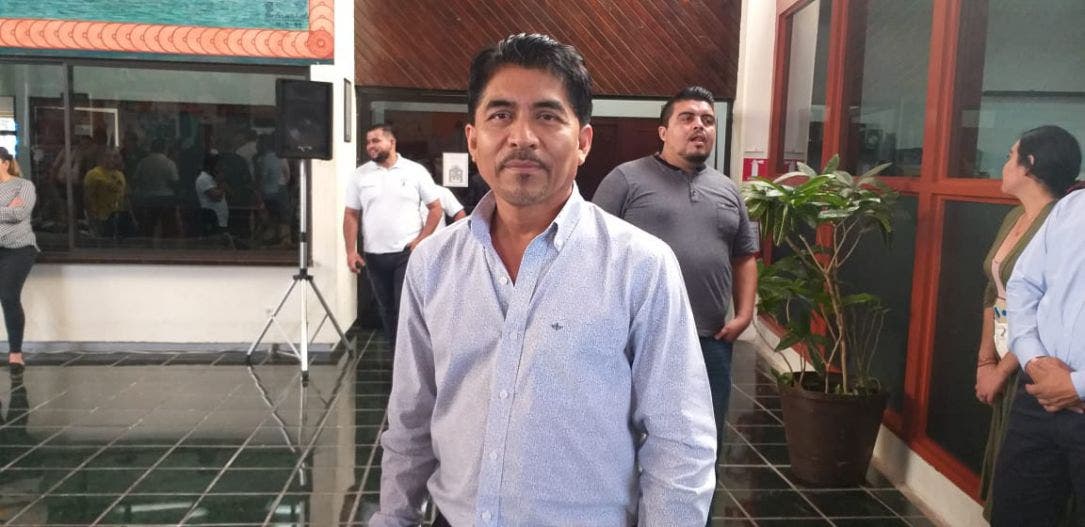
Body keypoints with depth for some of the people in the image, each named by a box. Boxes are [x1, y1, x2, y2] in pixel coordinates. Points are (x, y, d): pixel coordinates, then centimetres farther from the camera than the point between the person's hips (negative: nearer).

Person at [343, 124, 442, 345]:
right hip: (374, 256, 4)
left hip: (408, 253, -3)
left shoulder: (415, 171, -2)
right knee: (387, 310, 13)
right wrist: (351, 251, -4)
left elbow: (436, 208, 1)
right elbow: (351, 215, 5)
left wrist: (421, 240, -8)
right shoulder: (360, 175, 5)